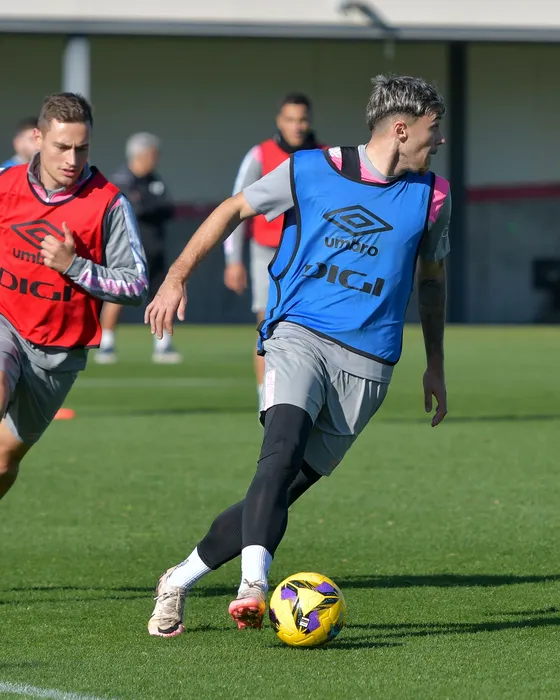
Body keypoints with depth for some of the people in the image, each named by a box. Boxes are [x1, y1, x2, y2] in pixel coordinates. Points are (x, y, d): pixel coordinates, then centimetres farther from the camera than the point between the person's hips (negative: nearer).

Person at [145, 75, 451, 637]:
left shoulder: (431, 195, 8)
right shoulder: (310, 170, 0)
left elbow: (431, 277, 24)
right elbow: (234, 210, 13)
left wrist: (435, 366, 28)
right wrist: (177, 277, 8)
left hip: (366, 364, 2)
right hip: (299, 335, -2)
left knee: (282, 490, -3)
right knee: (283, 451, -30)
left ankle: (179, 580, 12)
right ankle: (254, 586, -41)